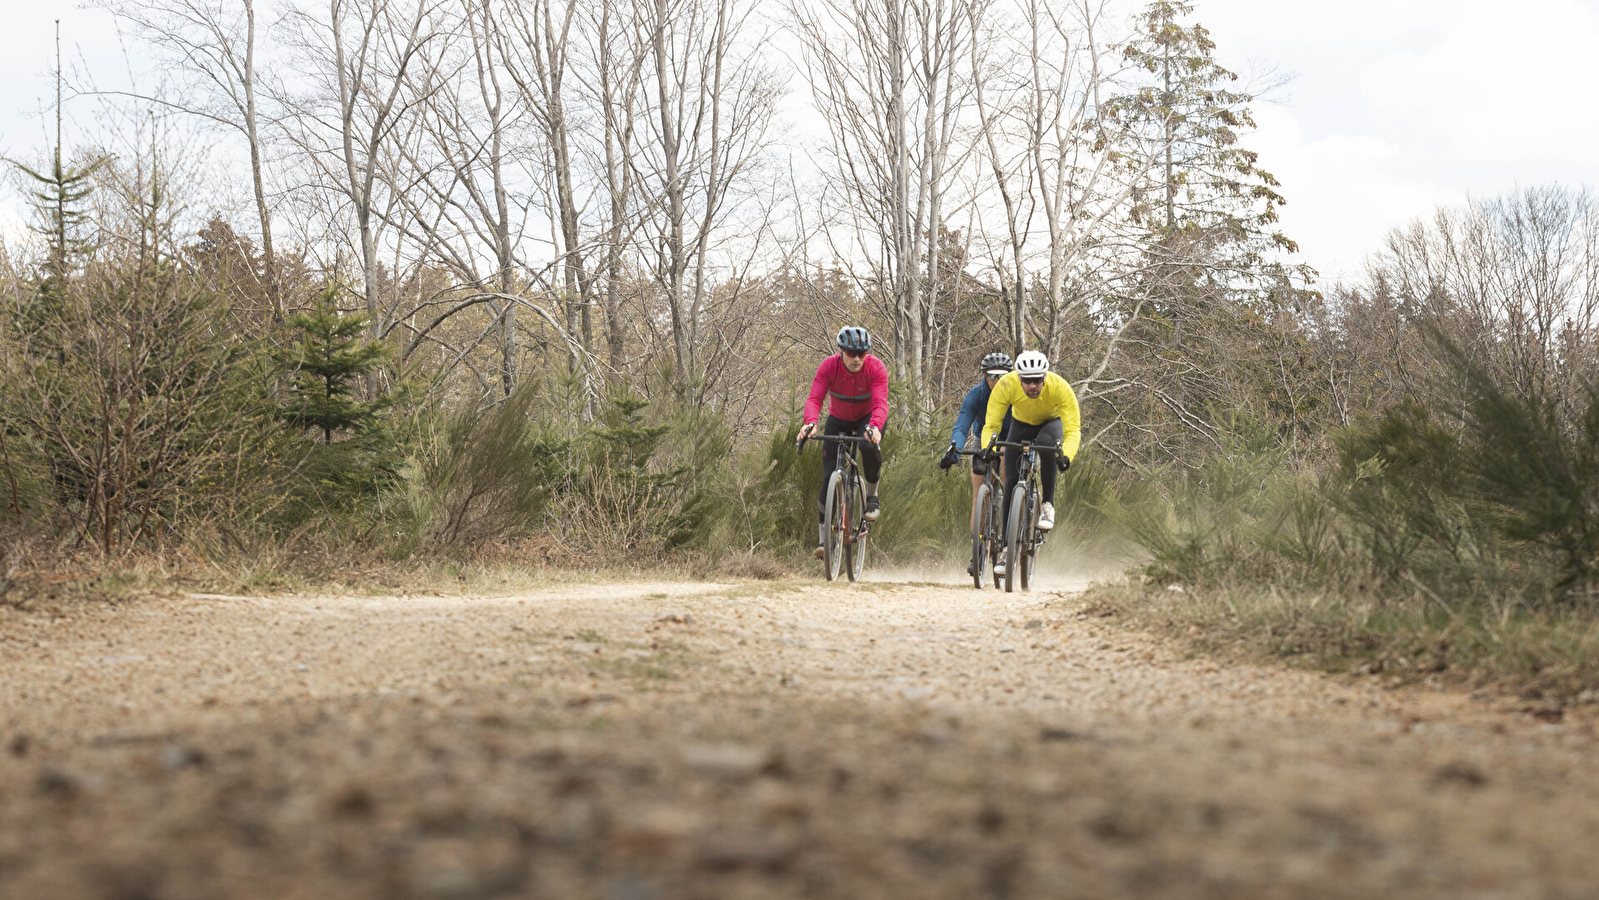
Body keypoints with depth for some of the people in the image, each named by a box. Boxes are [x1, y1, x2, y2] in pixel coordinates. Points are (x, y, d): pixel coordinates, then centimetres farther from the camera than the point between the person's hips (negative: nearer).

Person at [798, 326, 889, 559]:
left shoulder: (876, 368, -26)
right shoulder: (828, 367, -24)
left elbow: (881, 403, -37)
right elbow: (815, 399, -32)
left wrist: (875, 427, -58)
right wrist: (810, 422, -53)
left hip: (867, 419, -1)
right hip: (838, 420, 1)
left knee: (870, 447, -36)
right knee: (829, 475, -10)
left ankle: (872, 496, -8)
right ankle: (823, 538, -4)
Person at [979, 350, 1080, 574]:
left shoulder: (1060, 388, -35)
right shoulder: (1006, 386, -33)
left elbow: (1073, 429, -37)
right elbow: (991, 425, -30)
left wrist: (1066, 455, -55)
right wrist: (987, 451, -49)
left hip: (1051, 423, -2)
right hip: (1021, 424, 2)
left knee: (1046, 441, -38)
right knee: (1012, 481, -12)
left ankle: (1048, 505, -24)